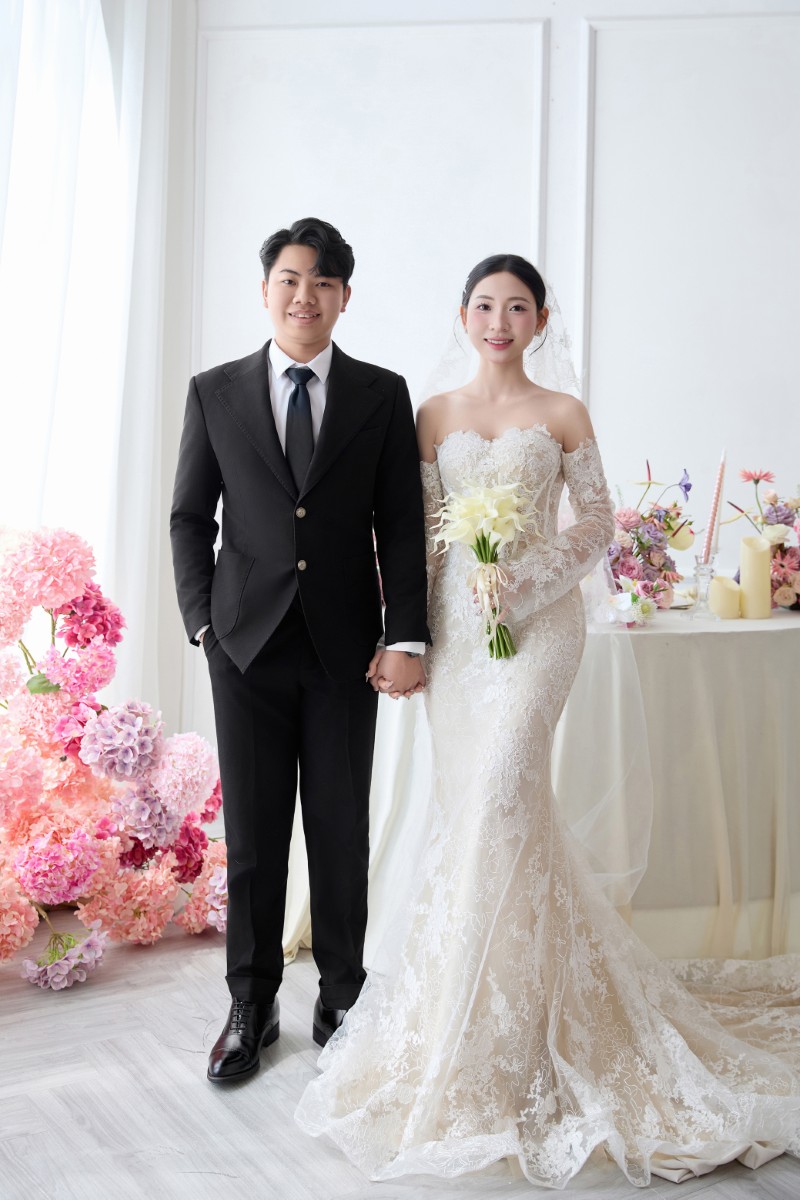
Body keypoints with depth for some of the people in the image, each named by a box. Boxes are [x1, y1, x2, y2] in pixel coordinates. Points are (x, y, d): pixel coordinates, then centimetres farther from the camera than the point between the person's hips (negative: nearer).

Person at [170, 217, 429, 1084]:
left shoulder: (382, 394, 5)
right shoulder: (214, 392, 6)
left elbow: (402, 524, 1)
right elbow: (190, 517, 8)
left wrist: (407, 638, -6)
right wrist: (202, 619, -1)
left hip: (343, 646, 0)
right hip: (247, 643, 0)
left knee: (342, 831, 8)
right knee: (252, 832, 7)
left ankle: (341, 997, 25)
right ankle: (251, 1005, 22)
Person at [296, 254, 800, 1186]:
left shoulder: (563, 414, 4)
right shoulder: (434, 415, 11)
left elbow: (598, 522, 3)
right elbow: (421, 529, 9)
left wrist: (528, 577, -13)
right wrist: (408, 632, 0)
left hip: (537, 617, -3)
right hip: (454, 622, 3)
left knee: (501, 791, -15)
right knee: (465, 800, 5)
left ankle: (502, 1031, -2)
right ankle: (463, 998, 23)